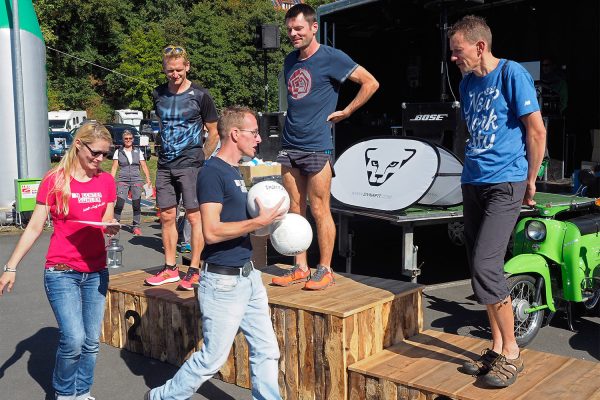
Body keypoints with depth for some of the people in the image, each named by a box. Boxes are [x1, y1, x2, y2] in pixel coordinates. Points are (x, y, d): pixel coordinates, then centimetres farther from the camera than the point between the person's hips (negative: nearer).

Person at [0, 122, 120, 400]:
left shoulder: (106, 181, 4)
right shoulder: (54, 180, -7)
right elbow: (34, 227, -3)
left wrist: (112, 227, -11)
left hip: (96, 273, 4)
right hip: (61, 272, -4)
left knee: (92, 342, 6)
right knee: (74, 339, -12)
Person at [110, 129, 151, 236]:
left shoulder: (138, 151, 11)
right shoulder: (118, 152, 8)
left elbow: (144, 166, 9)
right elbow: (114, 168, 5)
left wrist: (148, 179, -2)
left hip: (136, 180, 1)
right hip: (122, 180, -1)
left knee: (136, 205, -1)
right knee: (119, 204, -12)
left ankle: (136, 226, 9)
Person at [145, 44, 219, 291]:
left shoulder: (199, 95, -4)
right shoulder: (159, 95, 10)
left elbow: (214, 133, 2)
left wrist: (201, 158, -1)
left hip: (190, 164, -5)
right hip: (165, 164, 5)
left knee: (194, 216, -6)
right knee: (167, 216, 7)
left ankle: (194, 270, 1)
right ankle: (170, 269, 17)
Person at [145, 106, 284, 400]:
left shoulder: (235, 172, 13)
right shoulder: (213, 171, -16)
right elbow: (212, 232, -24)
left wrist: (266, 217, 6)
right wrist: (260, 221, -18)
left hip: (248, 276, 9)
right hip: (223, 282, -9)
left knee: (266, 351, 12)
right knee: (212, 358, 5)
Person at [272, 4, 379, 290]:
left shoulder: (331, 58, -7)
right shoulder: (290, 61, 14)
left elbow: (370, 83, -8)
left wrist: (345, 112, -6)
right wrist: (289, 129, 14)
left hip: (316, 147, -7)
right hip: (289, 146, 7)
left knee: (319, 210, -2)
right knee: (294, 210, 8)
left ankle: (325, 270, 8)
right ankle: (300, 267, 17)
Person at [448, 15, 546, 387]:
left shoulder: (512, 73, -8)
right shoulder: (468, 82, 14)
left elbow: (537, 130, -9)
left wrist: (530, 182, -5)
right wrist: (472, 167, 16)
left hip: (505, 183, -7)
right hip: (473, 182, 8)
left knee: (486, 266, -15)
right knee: (479, 268, 7)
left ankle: (511, 352, 1)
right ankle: (497, 347, 20)